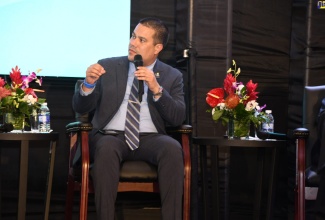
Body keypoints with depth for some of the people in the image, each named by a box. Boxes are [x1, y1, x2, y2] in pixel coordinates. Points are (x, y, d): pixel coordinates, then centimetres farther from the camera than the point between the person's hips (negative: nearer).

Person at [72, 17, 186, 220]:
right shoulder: (107, 67, 10)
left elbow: (178, 118, -1)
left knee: (173, 148, -33)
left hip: (150, 139, 0)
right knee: (107, 147, -37)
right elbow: (80, 108, 7)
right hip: (112, 136, 0)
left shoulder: (172, 76, 10)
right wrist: (89, 84, -14)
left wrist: (156, 89, -15)